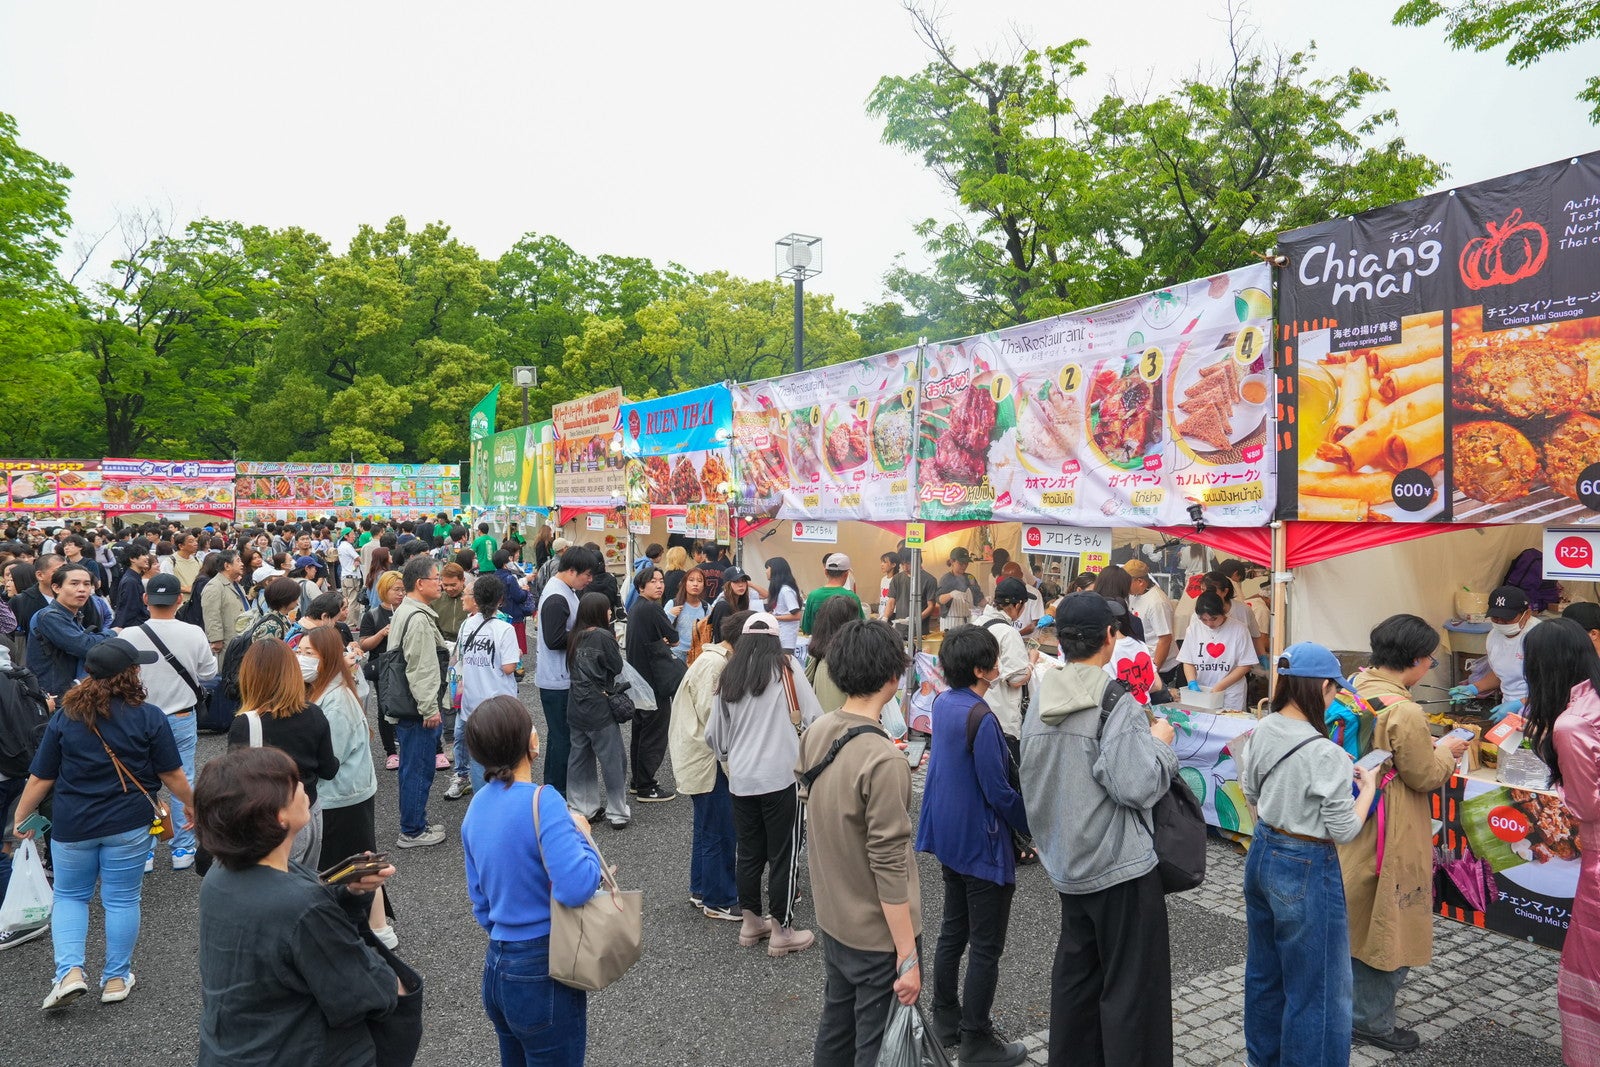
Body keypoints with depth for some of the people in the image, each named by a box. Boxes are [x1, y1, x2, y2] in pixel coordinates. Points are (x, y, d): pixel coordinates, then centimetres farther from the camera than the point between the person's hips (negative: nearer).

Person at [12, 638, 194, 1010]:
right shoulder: (149, 717, -12)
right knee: (122, 900, 11)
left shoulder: (64, 717, -5)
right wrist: (191, 805, 9)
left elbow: (40, 778, -1)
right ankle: (116, 979, 22)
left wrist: (20, 819, 13)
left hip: (72, 826, 2)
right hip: (128, 825, -2)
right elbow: (172, 775, -7)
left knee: (69, 897, 21)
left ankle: (70, 972, 7)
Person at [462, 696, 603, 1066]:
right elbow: (576, 887, -32)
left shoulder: (477, 807, 2)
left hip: (496, 967, 7)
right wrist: (582, 835, -14)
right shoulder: (541, 801, -22)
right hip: (543, 974, -7)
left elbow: (480, 900, 11)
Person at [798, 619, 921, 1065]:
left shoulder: (816, 733, -5)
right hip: (878, 934, -7)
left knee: (835, 1031, 23)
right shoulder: (883, 760, -27)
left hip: (832, 919, 7)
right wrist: (908, 956, -17)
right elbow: (889, 867, -25)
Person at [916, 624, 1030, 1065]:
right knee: (986, 947, 5)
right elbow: (999, 792, -22)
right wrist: (1036, 828, -7)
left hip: (949, 838, 9)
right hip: (981, 843, -9)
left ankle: (946, 1019, 34)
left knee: (953, 931, 21)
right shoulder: (981, 718, -26)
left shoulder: (943, 703, 0)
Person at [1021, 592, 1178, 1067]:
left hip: (1069, 865, 7)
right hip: (1121, 867, -7)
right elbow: (1136, 785, -23)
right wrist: (1161, 743, -8)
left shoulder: (1040, 705, 4)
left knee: (1075, 974, 19)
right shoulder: (1117, 703, -18)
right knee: (1131, 986, 5)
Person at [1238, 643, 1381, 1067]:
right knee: (1316, 988, 9)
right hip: (1306, 871, -8)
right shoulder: (1325, 754, -25)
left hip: (1261, 855, 8)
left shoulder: (1260, 733, -4)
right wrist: (1368, 788, -3)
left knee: (1263, 971, 24)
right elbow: (1344, 830, -16)